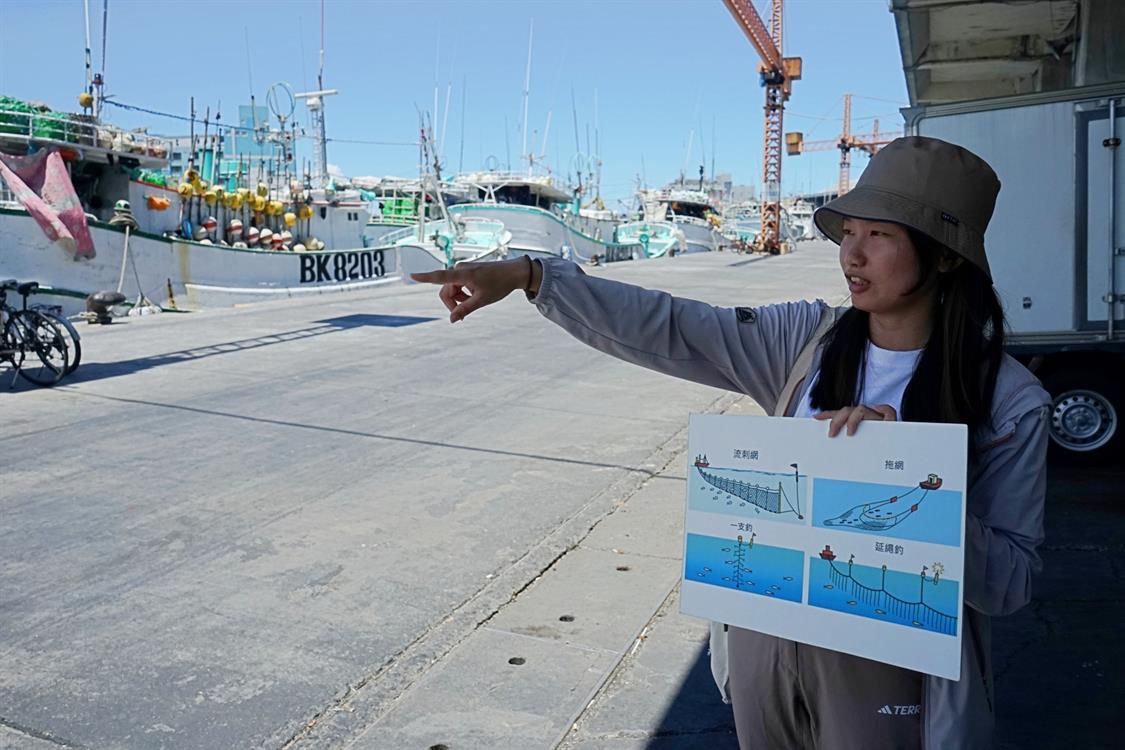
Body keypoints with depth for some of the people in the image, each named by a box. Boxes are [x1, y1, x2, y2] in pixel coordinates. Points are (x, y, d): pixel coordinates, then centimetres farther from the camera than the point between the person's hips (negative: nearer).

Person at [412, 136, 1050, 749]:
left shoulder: (1009, 401, -14)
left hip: (882, 675, -3)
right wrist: (530, 275, -19)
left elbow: (1011, 585, -15)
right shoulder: (806, 339, -6)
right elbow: (668, 331, -11)